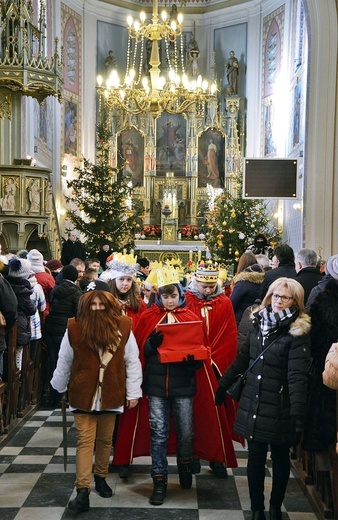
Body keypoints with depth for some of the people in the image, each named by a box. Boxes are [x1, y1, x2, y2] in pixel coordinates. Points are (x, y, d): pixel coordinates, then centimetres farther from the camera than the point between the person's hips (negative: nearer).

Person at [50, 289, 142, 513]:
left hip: (110, 394, 2)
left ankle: (101, 478, 34)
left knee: (105, 439, 14)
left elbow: (132, 362, -1)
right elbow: (64, 362, 3)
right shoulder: (74, 328, -10)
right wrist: (59, 387, 13)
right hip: (83, 394, -1)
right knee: (85, 440, -5)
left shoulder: (123, 328, -8)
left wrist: (133, 392, 1)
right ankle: (83, 491, -6)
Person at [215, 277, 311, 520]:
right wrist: (223, 385, 20)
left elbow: (298, 377, -20)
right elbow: (242, 358, 16)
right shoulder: (259, 323, 6)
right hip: (253, 405, 4)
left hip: (279, 409, -4)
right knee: (255, 458, 8)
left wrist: (297, 415, -26)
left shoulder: (298, 333, -12)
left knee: (280, 458, 13)